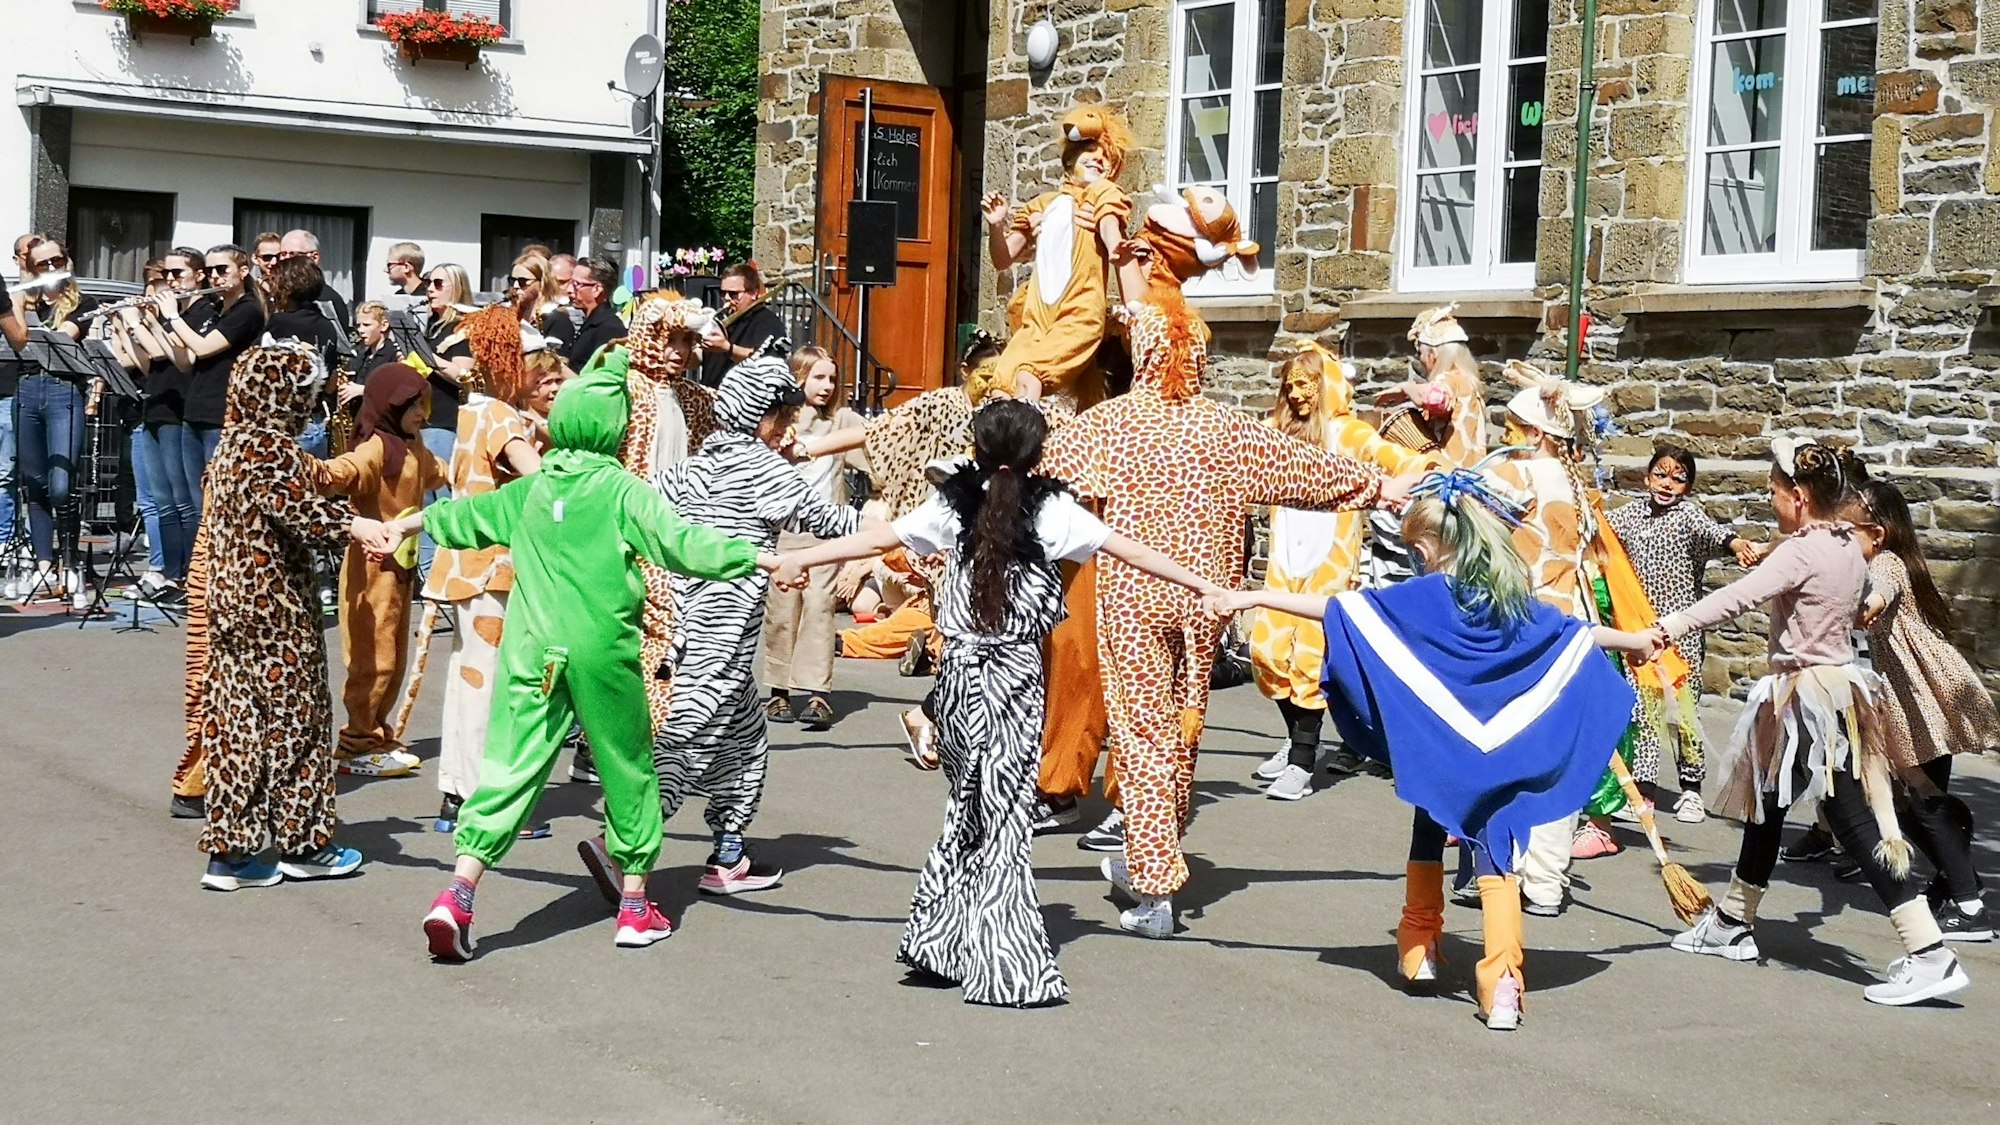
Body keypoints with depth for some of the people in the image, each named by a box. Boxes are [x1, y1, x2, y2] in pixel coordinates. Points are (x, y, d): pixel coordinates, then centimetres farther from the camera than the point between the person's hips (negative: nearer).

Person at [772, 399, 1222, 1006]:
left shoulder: (954, 505, 1)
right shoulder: (1050, 510, -4)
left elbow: (876, 539, 2)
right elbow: (1132, 551, -3)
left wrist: (795, 560, 11)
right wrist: (1206, 586, 4)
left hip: (960, 673, 2)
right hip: (1017, 677, -2)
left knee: (969, 807, 17)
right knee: (1004, 816, 1)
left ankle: (939, 936, 19)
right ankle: (1008, 969, 3)